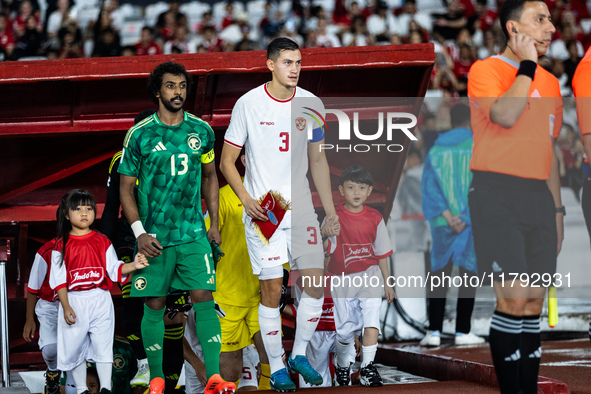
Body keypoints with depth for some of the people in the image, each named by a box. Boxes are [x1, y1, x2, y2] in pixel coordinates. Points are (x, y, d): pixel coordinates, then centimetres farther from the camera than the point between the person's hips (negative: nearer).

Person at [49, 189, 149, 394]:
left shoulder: (102, 242, 6)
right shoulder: (62, 246, 2)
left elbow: (115, 269, 4)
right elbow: (59, 279, -1)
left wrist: (133, 265, -15)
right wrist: (66, 306, -9)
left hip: (100, 301, 0)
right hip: (73, 302, 0)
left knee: (102, 345, -4)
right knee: (74, 346, 5)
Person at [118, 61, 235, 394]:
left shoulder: (202, 130, 5)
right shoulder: (140, 135, -4)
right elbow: (126, 188, 0)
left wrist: (214, 223, 11)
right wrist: (139, 232, -10)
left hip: (194, 233, 2)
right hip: (154, 237, -2)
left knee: (204, 299, -8)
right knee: (154, 306, 2)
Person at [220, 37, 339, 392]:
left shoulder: (310, 103, 4)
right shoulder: (248, 104, -7)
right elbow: (227, 161, -2)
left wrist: (330, 209, 13)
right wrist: (246, 198, -16)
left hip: (301, 206, 4)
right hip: (262, 211, -4)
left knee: (316, 283, 0)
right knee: (272, 289, -3)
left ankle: (299, 354, 19)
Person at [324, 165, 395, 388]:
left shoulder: (374, 219, 2)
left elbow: (381, 253, 10)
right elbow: (325, 250, -13)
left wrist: (387, 282, 14)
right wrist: (326, 237, -35)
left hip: (370, 277, 1)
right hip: (342, 280, -1)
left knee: (371, 317, -19)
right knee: (346, 329, 5)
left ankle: (367, 367, -16)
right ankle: (342, 364, 32)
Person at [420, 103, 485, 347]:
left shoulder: (436, 149, 7)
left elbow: (429, 187, -3)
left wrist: (449, 218, -11)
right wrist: (467, 219, -13)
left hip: (443, 222, 3)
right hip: (474, 220, -2)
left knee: (440, 276, 7)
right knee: (469, 275, 4)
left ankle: (434, 331, -4)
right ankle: (462, 332, 1)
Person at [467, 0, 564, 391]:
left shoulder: (550, 82, 18)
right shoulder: (486, 70, -2)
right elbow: (505, 115, -22)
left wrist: (557, 209, 20)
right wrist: (527, 65, -11)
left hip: (539, 196, 6)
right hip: (497, 194, -6)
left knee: (534, 301, 5)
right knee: (514, 298, -12)